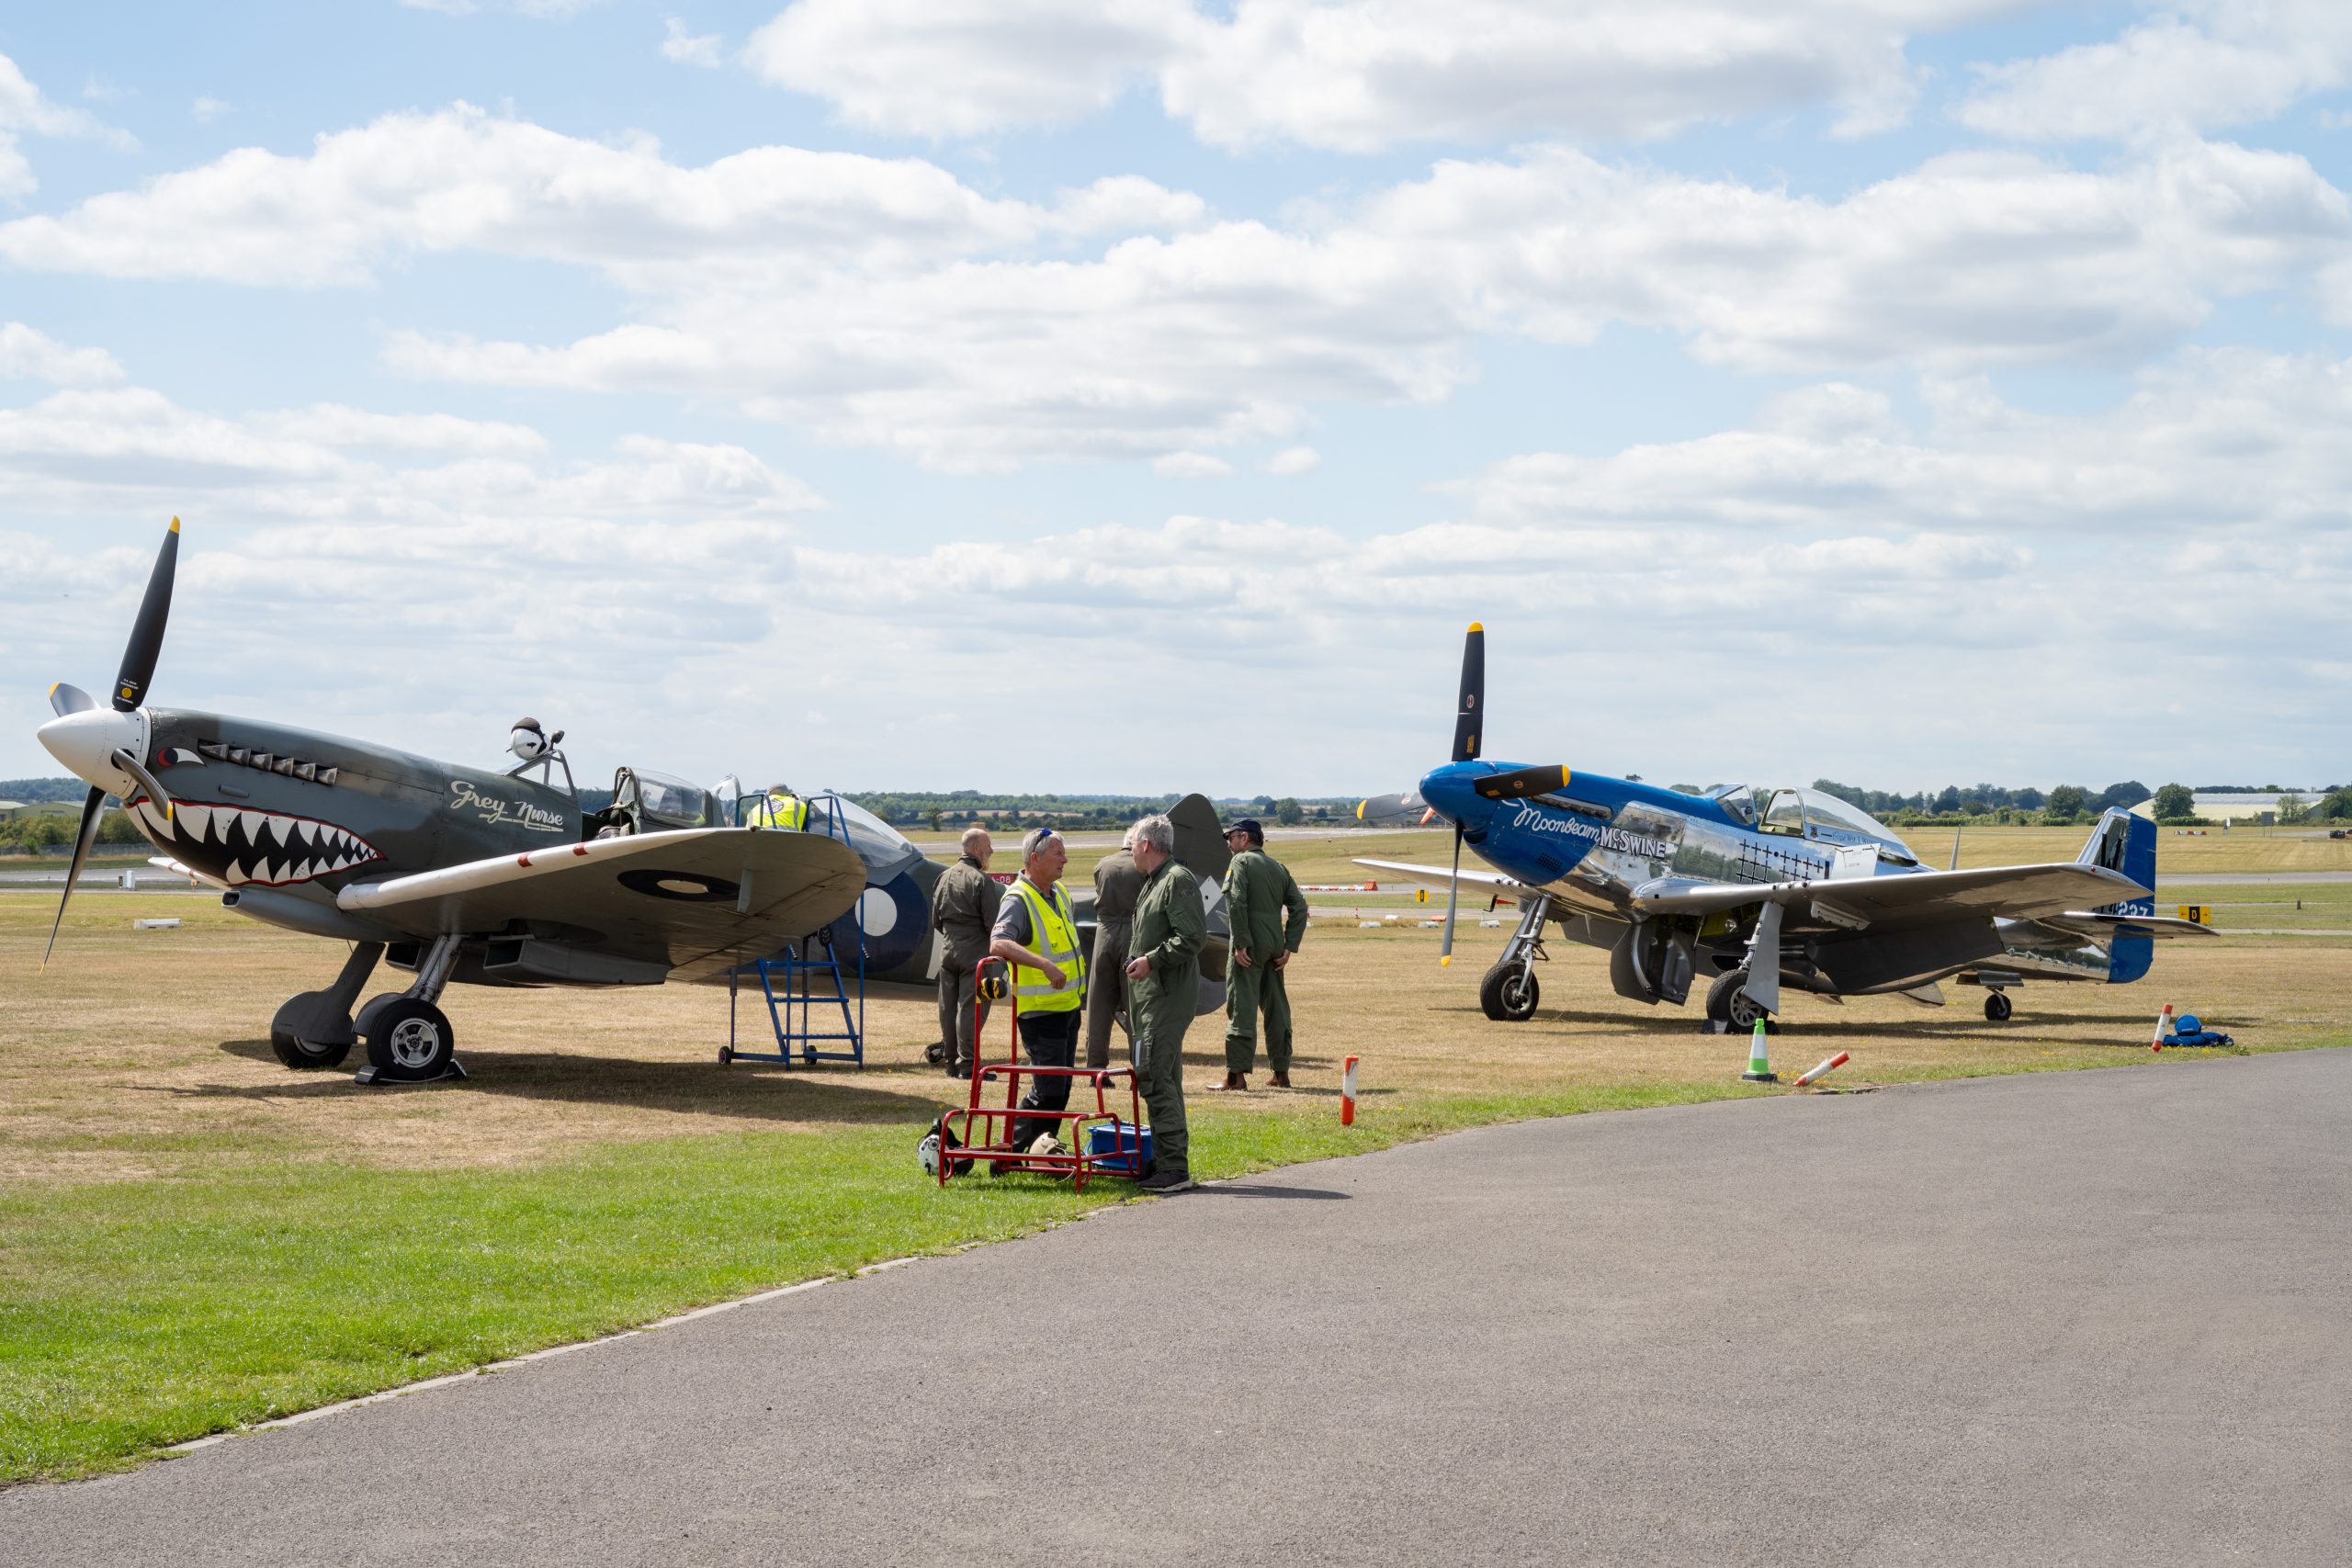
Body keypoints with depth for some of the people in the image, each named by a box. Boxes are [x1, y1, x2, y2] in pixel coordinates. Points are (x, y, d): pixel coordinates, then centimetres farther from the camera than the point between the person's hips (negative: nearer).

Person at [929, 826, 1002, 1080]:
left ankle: (950, 1060, 16)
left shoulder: (944, 877, 10)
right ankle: (967, 1064, -7)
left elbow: (936, 920, 15)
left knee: (948, 1007, 10)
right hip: (974, 953, -7)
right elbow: (993, 922, -14)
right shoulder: (982, 880, -12)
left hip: (948, 949, 7)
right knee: (970, 1007, -6)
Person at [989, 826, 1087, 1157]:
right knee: (1048, 1089, -11)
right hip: (1040, 1011, -9)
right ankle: (1012, 1150, 1)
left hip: (1067, 1006, 9)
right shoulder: (1018, 899, -16)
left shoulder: (1060, 893, 11)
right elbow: (999, 943, -33)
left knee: (1060, 1087, 12)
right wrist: (1044, 964, -43)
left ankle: (1041, 1147, 22)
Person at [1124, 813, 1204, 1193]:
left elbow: (1193, 937, -20)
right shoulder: (1153, 883, 20)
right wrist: (1139, 958, 17)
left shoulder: (1178, 880, -12)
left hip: (1167, 998, -11)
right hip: (1151, 997, 11)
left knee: (1155, 1077, -15)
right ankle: (1169, 1162, 19)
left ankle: (1173, 1167, -14)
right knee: (1162, 1079, 13)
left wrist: (1152, 960, -21)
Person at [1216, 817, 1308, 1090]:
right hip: (1275, 943, 7)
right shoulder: (1279, 867, 18)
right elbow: (1299, 906, 11)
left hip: (1250, 945, -7)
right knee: (1276, 1008, 12)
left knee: (1241, 1006, -7)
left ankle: (1237, 1074, -11)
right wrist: (1290, 946, 8)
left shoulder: (1241, 862, -3)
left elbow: (1236, 902, -17)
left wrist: (1240, 943, -18)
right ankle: (1281, 1072, 16)